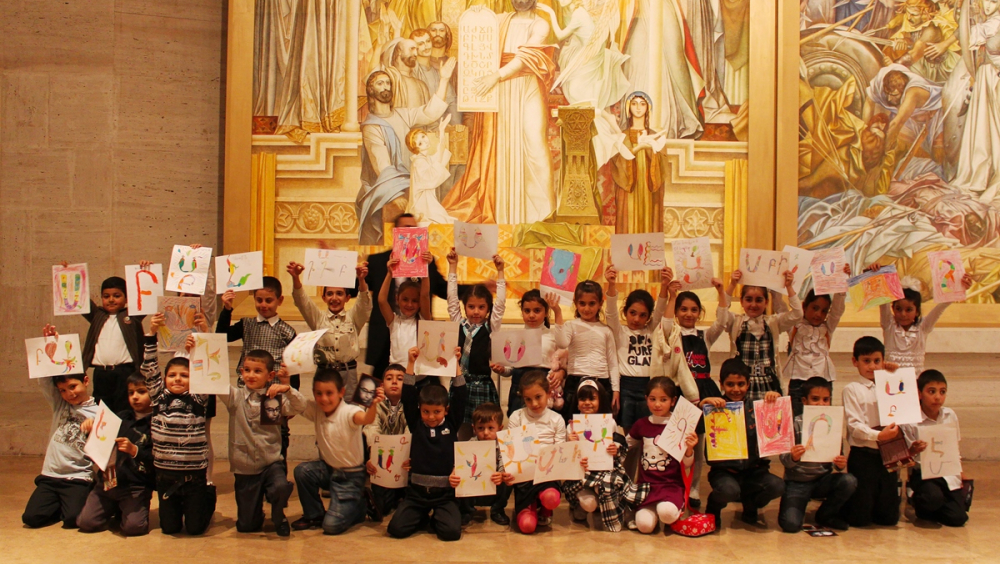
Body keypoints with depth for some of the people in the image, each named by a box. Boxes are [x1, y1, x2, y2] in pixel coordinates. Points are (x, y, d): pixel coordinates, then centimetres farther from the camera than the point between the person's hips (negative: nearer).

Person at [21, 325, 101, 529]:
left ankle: (77, 501, 11)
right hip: (50, 475, 4)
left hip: (79, 478, -4)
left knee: (73, 518, -23)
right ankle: (59, 504, 18)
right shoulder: (59, 404, 7)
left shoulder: (98, 414, -3)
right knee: (31, 517, -12)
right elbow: (43, 378, -2)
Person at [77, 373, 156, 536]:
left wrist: (134, 450, -27)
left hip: (136, 487, -5)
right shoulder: (122, 417, 13)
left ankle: (127, 509, 11)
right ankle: (116, 509, 22)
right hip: (107, 481, 5)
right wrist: (91, 426, 3)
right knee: (86, 522, -6)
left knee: (133, 526, -22)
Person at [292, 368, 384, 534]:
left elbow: (366, 419, -42)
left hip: (350, 476, -6)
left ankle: (359, 507, 19)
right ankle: (313, 515, 3)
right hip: (328, 468, 6)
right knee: (301, 471, -24)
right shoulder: (316, 410, -4)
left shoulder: (348, 412, -22)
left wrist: (373, 405, -63)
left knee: (332, 525, -15)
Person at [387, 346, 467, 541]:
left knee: (452, 531, -19)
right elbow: (408, 397, -5)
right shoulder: (416, 423, 3)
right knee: (396, 529, -12)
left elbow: (460, 396, -4)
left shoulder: (451, 423, 2)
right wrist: (410, 364, -12)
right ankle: (422, 517, 19)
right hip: (417, 490, 1)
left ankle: (436, 517, 16)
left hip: (445, 491, -1)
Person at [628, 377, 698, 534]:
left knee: (667, 514, -33)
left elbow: (687, 465, 1)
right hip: (647, 484, 2)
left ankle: (677, 507, 4)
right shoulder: (641, 424, 6)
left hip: (672, 485, -2)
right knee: (644, 525, -21)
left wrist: (689, 449, -19)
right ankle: (651, 508, 14)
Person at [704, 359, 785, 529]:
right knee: (729, 490, -34)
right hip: (724, 470, -3)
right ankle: (713, 510, 6)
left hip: (753, 470, 3)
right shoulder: (717, 406, -2)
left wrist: (776, 399, -14)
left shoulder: (756, 407, 5)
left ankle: (750, 506, 12)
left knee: (777, 486, -23)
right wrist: (704, 403, -31)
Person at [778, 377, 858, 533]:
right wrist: (793, 458, -37)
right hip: (797, 482, -4)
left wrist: (840, 464, -20)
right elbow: (784, 460, -13)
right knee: (790, 525, -24)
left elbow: (838, 459, 4)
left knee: (849, 481, -26)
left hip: (823, 480, 4)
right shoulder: (795, 423, -9)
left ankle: (825, 515, 2)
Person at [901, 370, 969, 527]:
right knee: (933, 497, -34)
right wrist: (913, 451, -31)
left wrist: (960, 471, 14)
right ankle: (917, 501, 3)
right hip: (923, 473, -4)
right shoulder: (910, 421, -14)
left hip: (949, 473, 4)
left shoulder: (950, 416, 1)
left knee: (957, 518, -9)